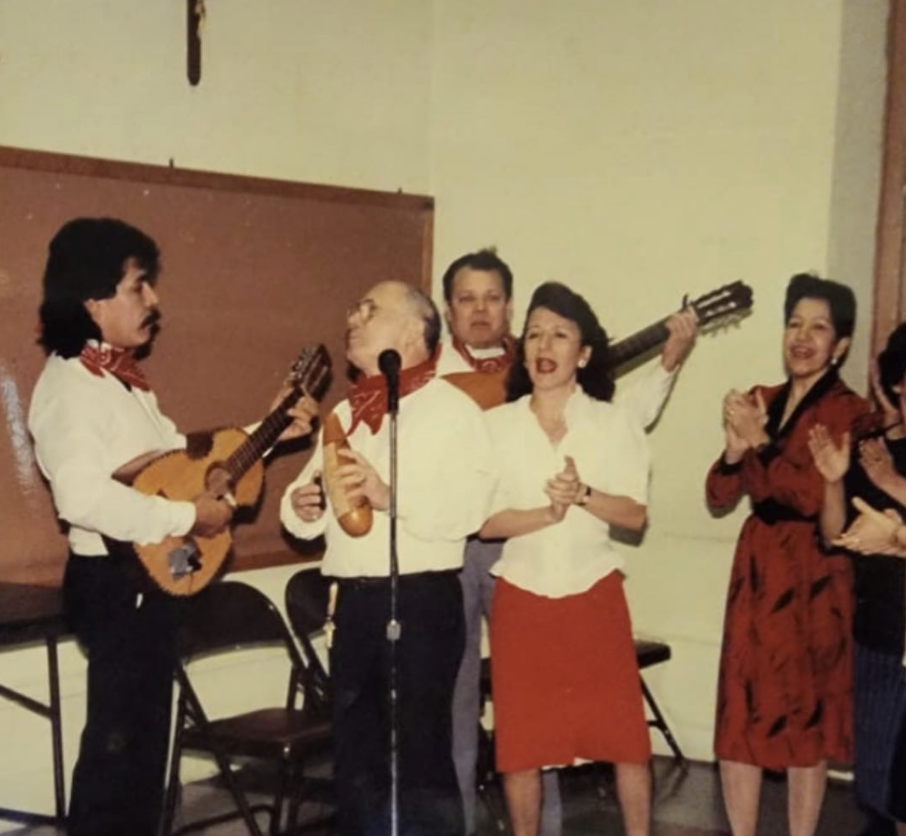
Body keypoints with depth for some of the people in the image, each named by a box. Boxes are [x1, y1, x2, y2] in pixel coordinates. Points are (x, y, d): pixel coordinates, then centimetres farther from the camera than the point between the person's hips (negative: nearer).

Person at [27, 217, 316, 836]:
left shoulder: (121, 376, 12)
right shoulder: (69, 385, -20)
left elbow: (175, 453, 22)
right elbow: (84, 496, -34)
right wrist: (189, 517, -27)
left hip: (151, 575, 10)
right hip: (117, 580, -10)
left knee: (143, 732, 18)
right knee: (120, 737, -1)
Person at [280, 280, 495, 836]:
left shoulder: (453, 408, -5)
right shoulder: (346, 414, 17)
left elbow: (467, 509, -17)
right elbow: (309, 505, 19)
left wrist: (390, 496, -25)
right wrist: (302, 507, -2)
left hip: (422, 599, -7)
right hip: (354, 601, 7)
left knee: (421, 749, -2)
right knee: (356, 750, 14)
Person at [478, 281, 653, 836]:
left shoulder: (616, 424, 0)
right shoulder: (495, 426, 0)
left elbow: (636, 516, -4)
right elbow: (482, 521, -5)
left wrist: (584, 494, -20)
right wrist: (547, 512, -20)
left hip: (595, 595, 0)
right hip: (521, 598, 1)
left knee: (624, 733, 1)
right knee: (522, 739, 6)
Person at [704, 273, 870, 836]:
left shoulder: (850, 413, -7)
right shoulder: (759, 403, 10)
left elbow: (813, 495, -19)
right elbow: (720, 497, 7)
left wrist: (761, 444, -17)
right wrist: (735, 450, -11)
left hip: (812, 579, -5)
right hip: (755, 573, 5)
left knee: (805, 717, 3)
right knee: (739, 713, 6)